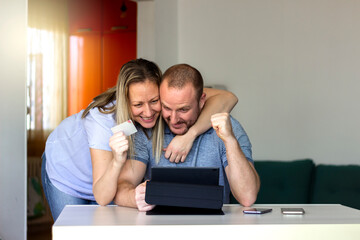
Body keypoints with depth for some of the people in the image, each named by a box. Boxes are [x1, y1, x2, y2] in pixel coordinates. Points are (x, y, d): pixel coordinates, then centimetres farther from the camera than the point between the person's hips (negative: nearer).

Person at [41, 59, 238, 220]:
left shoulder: (164, 99, -32)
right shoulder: (103, 119, -41)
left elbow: (227, 98, -40)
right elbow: (102, 199, -41)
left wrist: (190, 134, -52)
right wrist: (117, 162, -59)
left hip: (112, 175, 4)